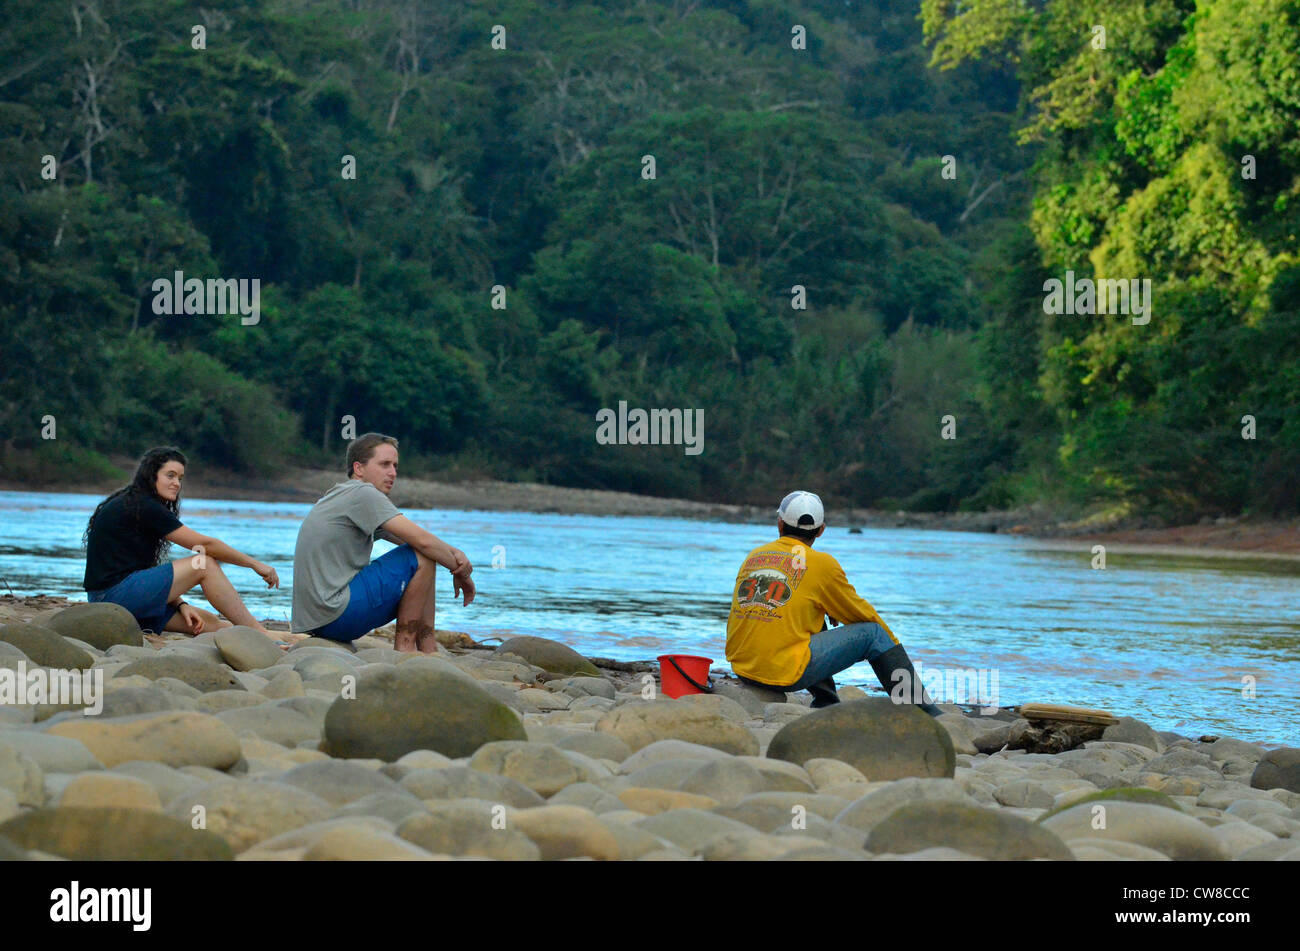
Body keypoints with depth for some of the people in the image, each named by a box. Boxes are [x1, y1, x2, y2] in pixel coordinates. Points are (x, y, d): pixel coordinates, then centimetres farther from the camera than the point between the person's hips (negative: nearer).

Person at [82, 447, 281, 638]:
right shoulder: (145, 508, -11)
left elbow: (152, 570, 16)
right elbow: (204, 544, -10)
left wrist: (180, 605, 3)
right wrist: (255, 564, -3)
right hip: (116, 594, -9)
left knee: (207, 623, 3)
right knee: (205, 565, -8)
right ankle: (261, 636, -7)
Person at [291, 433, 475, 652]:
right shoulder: (363, 494, -10)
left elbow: (415, 539, 20)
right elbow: (422, 540, -14)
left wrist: (455, 554, 3)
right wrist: (460, 571, 0)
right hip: (334, 615, -10)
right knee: (422, 557, -10)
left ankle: (429, 651, 10)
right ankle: (404, 646, -4)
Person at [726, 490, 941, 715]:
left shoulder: (754, 556, 14)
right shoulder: (822, 563, -1)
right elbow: (859, 612, 9)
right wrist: (894, 644, 26)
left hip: (740, 667, 6)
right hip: (785, 672, -6)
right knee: (872, 632, 6)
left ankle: (826, 704, 34)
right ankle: (924, 713, 7)